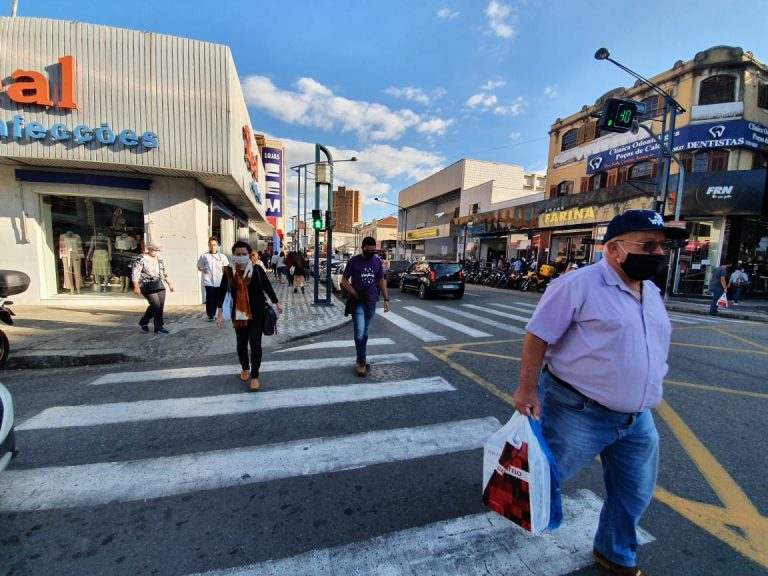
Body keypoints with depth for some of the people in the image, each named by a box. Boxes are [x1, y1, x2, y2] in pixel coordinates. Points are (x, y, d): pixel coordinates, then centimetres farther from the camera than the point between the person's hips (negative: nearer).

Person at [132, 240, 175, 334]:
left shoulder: (159, 260, 14)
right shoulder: (141, 259, -6)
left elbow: (163, 273, 22)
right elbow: (135, 273, -12)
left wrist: (169, 284, 18)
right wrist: (136, 287, -20)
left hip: (159, 286, 6)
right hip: (147, 286, -6)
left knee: (160, 306, 0)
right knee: (155, 305, -14)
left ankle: (158, 328, 8)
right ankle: (143, 322, 10)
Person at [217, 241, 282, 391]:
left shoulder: (257, 270, -9)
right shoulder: (228, 272, -6)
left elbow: (267, 286, 1)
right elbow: (222, 292, -1)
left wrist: (277, 303, 8)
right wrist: (220, 313, -1)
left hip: (257, 312, -2)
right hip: (238, 313, 2)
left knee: (255, 344, -4)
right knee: (241, 344, 16)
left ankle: (255, 376, 8)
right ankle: (245, 368, 40)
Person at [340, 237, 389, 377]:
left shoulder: (378, 261, 5)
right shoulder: (353, 261, -7)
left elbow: (381, 281, 10)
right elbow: (344, 280, -4)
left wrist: (386, 299, 3)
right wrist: (355, 295, -13)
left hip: (371, 302, 4)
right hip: (357, 302, -4)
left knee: (365, 332, 13)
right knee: (359, 332, -8)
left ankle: (361, 358, 26)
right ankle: (361, 361, 3)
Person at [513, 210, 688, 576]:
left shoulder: (651, 293, 9)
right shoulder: (578, 284, -18)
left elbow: (653, 351, 19)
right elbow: (538, 336, -18)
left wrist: (643, 402, 21)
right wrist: (528, 388, -20)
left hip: (637, 419, 8)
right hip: (577, 414, -7)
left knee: (635, 494, 21)